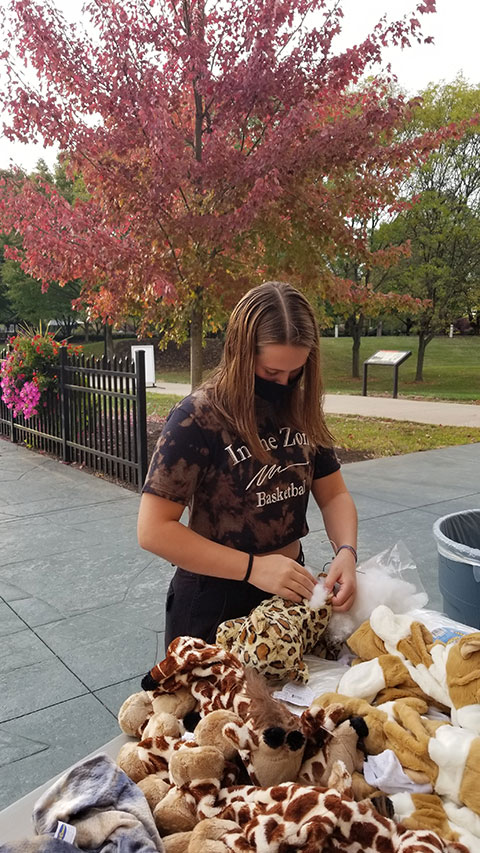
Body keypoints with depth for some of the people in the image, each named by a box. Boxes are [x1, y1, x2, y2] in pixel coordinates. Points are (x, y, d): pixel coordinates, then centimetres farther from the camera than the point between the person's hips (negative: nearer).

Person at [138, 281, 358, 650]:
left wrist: (346, 551, -18)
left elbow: (333, 493, 2)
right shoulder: (199, 417, -21)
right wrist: (254, 568, -27)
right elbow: (153, 529, -23)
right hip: (215, 600, -5)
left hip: (291, 587, 6)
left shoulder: (301, 409, -4)